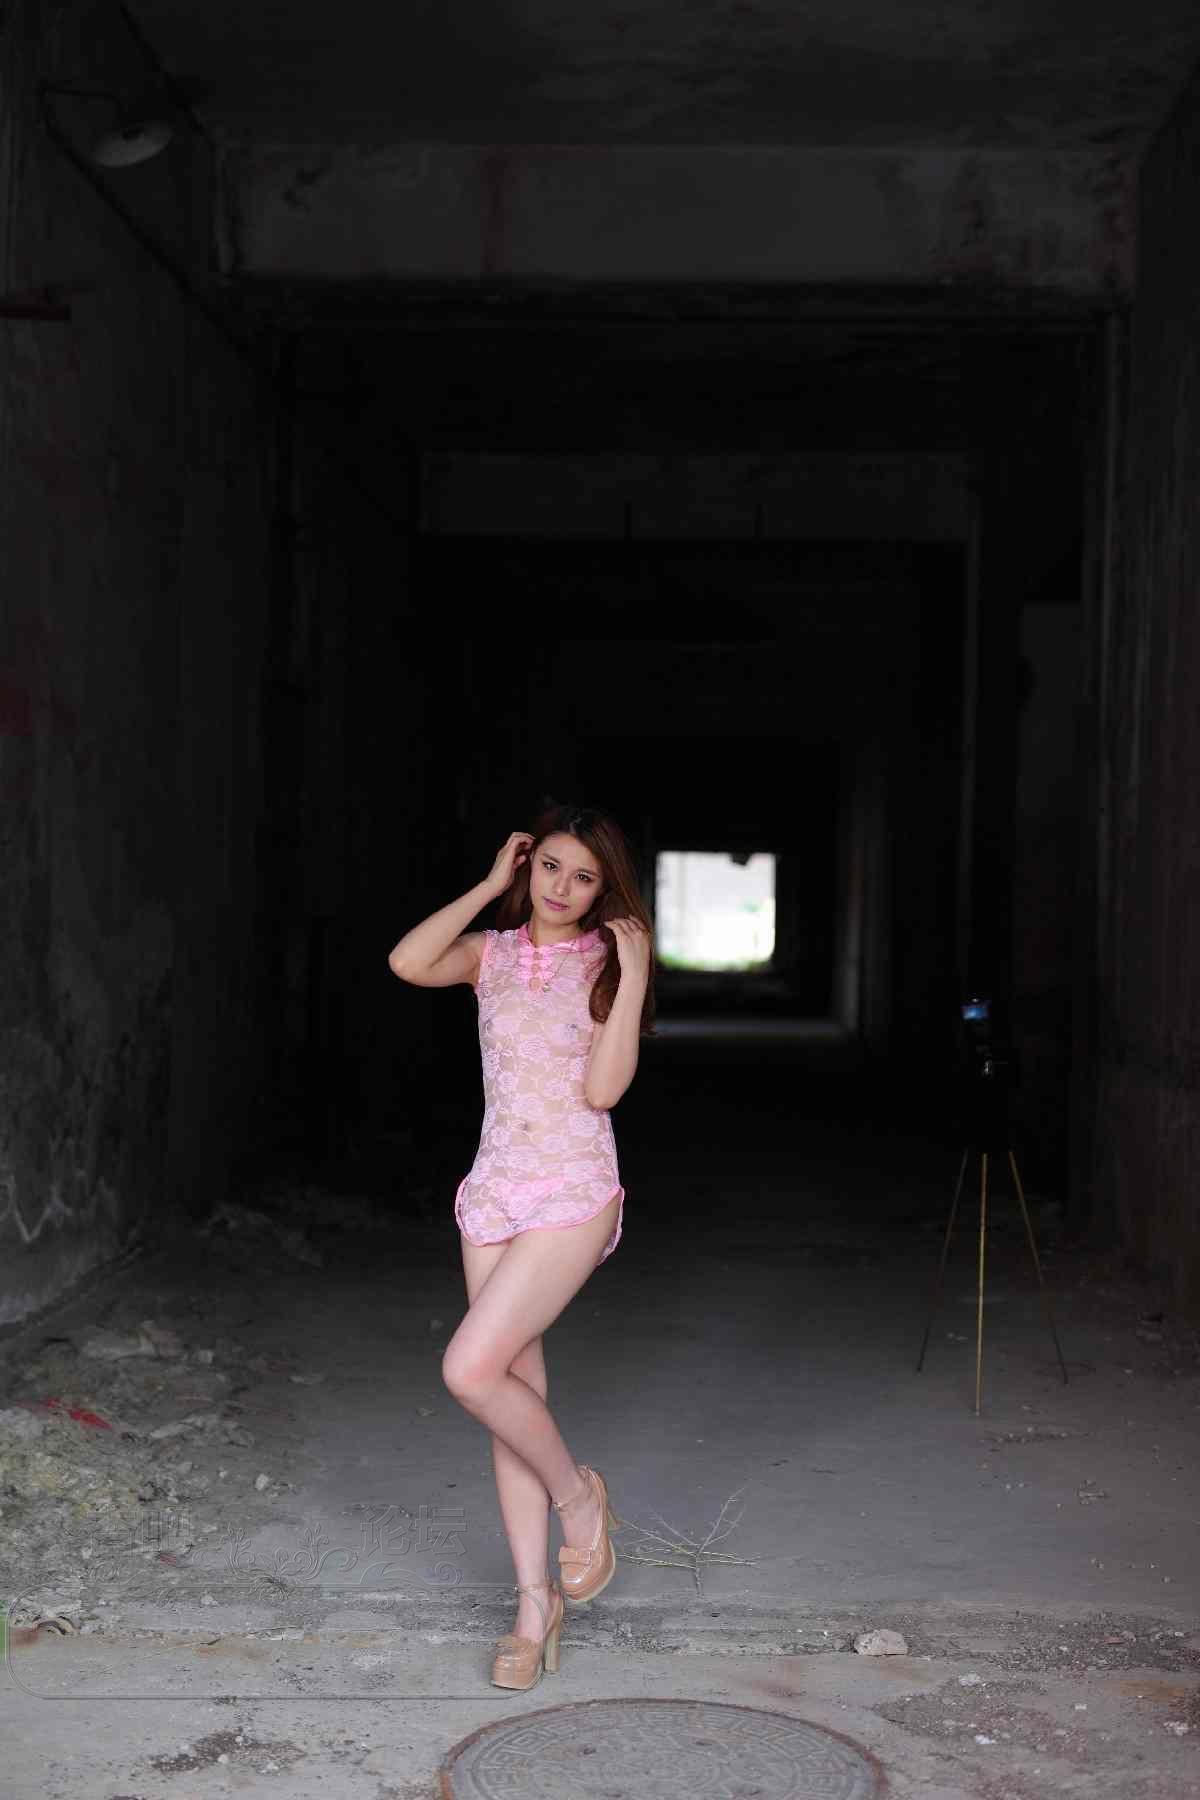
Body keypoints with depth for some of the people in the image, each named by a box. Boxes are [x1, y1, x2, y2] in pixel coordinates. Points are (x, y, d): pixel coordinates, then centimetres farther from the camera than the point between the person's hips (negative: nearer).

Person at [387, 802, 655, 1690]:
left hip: (575, 1196, -4)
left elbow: (603, 1088, -11)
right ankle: (536, 1604, 16)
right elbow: (409, 962, -15)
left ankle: (577, 1492, 8)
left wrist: (634, 978, -14)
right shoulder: (493, 953, 7)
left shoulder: (607, 961, 1)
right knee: (515, 1393, 6)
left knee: (471, 1369, -18)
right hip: (496, 1191, 4)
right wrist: (491, 885, -6)